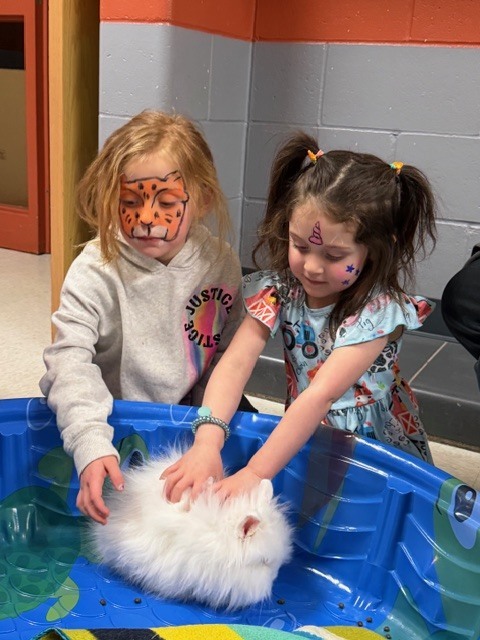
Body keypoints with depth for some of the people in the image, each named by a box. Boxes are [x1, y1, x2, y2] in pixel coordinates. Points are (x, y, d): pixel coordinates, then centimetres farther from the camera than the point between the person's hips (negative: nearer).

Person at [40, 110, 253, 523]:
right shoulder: (96, 270, -21)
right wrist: (91, 445, -42)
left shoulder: (220, 262, -10)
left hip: (186, 412, 4)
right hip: (108, 417, -3)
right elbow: (71, 358, -28)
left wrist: (210, 433, -11)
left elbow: (227, 356, -1)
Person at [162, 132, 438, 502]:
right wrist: (207, 443, -38)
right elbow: (236, 362, -21)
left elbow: (322, 395, -31)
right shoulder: (280, 289, -9)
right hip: (301, 442, 1)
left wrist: (256, 473, -38)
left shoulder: (381, 309, -21)